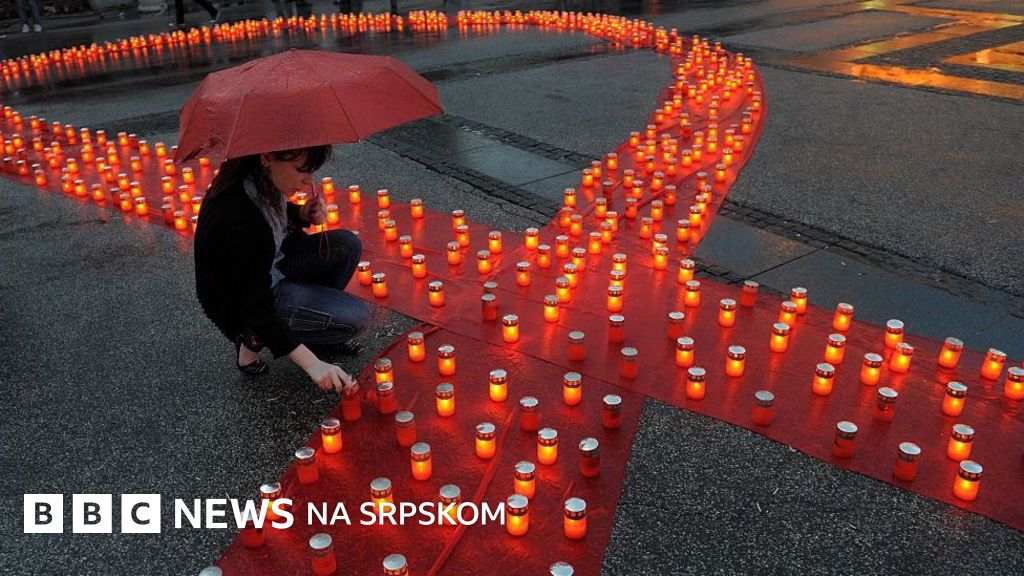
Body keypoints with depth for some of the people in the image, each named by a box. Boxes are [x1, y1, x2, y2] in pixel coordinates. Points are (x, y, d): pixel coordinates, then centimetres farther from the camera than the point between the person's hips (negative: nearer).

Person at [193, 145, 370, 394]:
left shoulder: (259, 177, -14)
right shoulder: (241, 223, -37)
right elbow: (257, 309, -30)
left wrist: (302, 215, -11)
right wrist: (312, 364, -32)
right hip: (238, 302, -8)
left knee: (348, 245, -4)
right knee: (354, 318, -16)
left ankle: (316, 325, 14)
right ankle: (253, 340, -1)